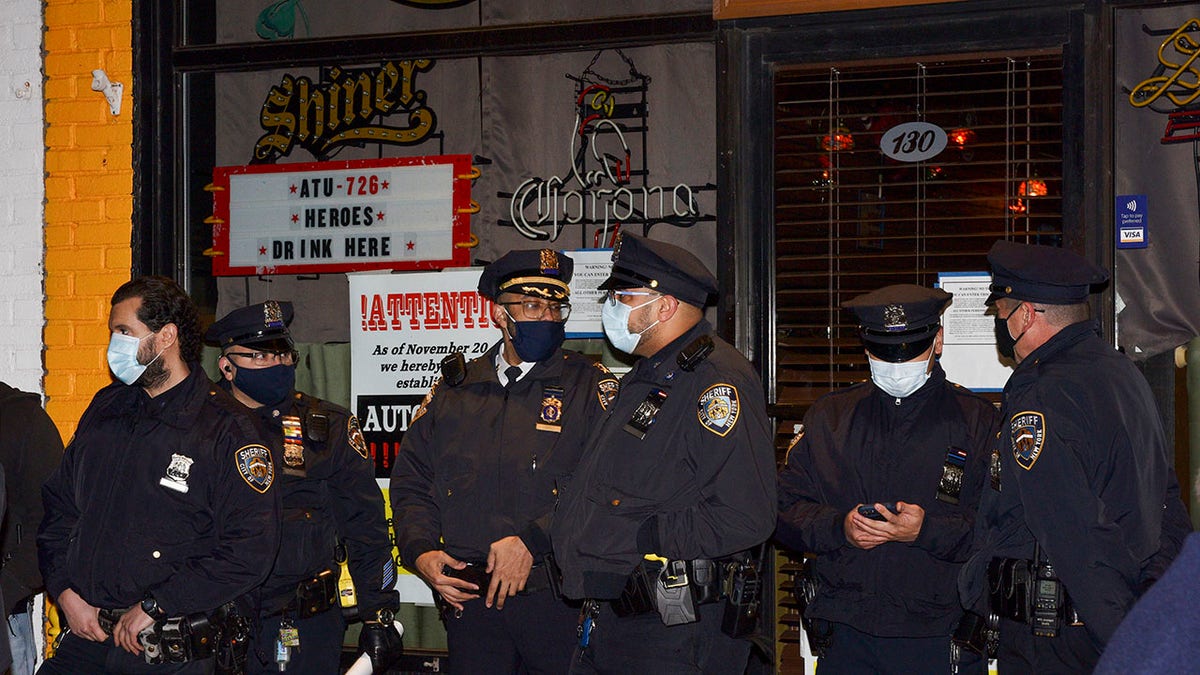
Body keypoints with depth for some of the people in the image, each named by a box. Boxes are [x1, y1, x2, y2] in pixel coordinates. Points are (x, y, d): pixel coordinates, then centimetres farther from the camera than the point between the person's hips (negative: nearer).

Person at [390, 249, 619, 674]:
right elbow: (411, 480, 15)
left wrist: (532, 540, -20)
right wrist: (420, 552, -3)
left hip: (559, 602, -3)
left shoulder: (589, 386, 0)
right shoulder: (455, 388, 12)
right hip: (468, 600, 3)